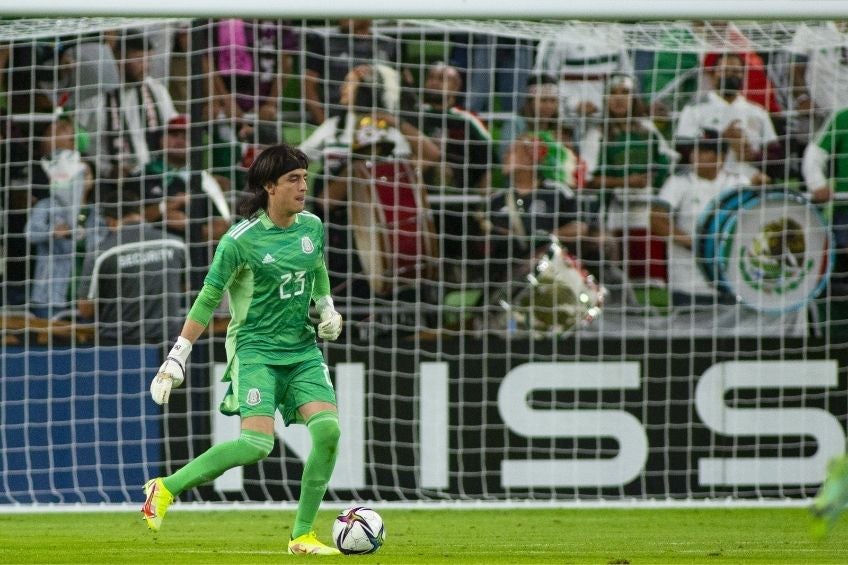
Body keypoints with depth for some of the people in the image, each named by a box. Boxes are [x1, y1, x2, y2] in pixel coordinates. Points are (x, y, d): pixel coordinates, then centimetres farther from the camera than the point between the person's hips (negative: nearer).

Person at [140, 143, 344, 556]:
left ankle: (303, 535, -3)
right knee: (257, 442, -23)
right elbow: (207, 300, -8)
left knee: (327, 429, -15)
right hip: (255, 348, -6)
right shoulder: (241, 240, -13)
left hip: (302, 349, 6)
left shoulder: (312, 227, 4)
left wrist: (327, 309, 14)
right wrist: (176, 360, -9)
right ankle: (166, 489, -4)